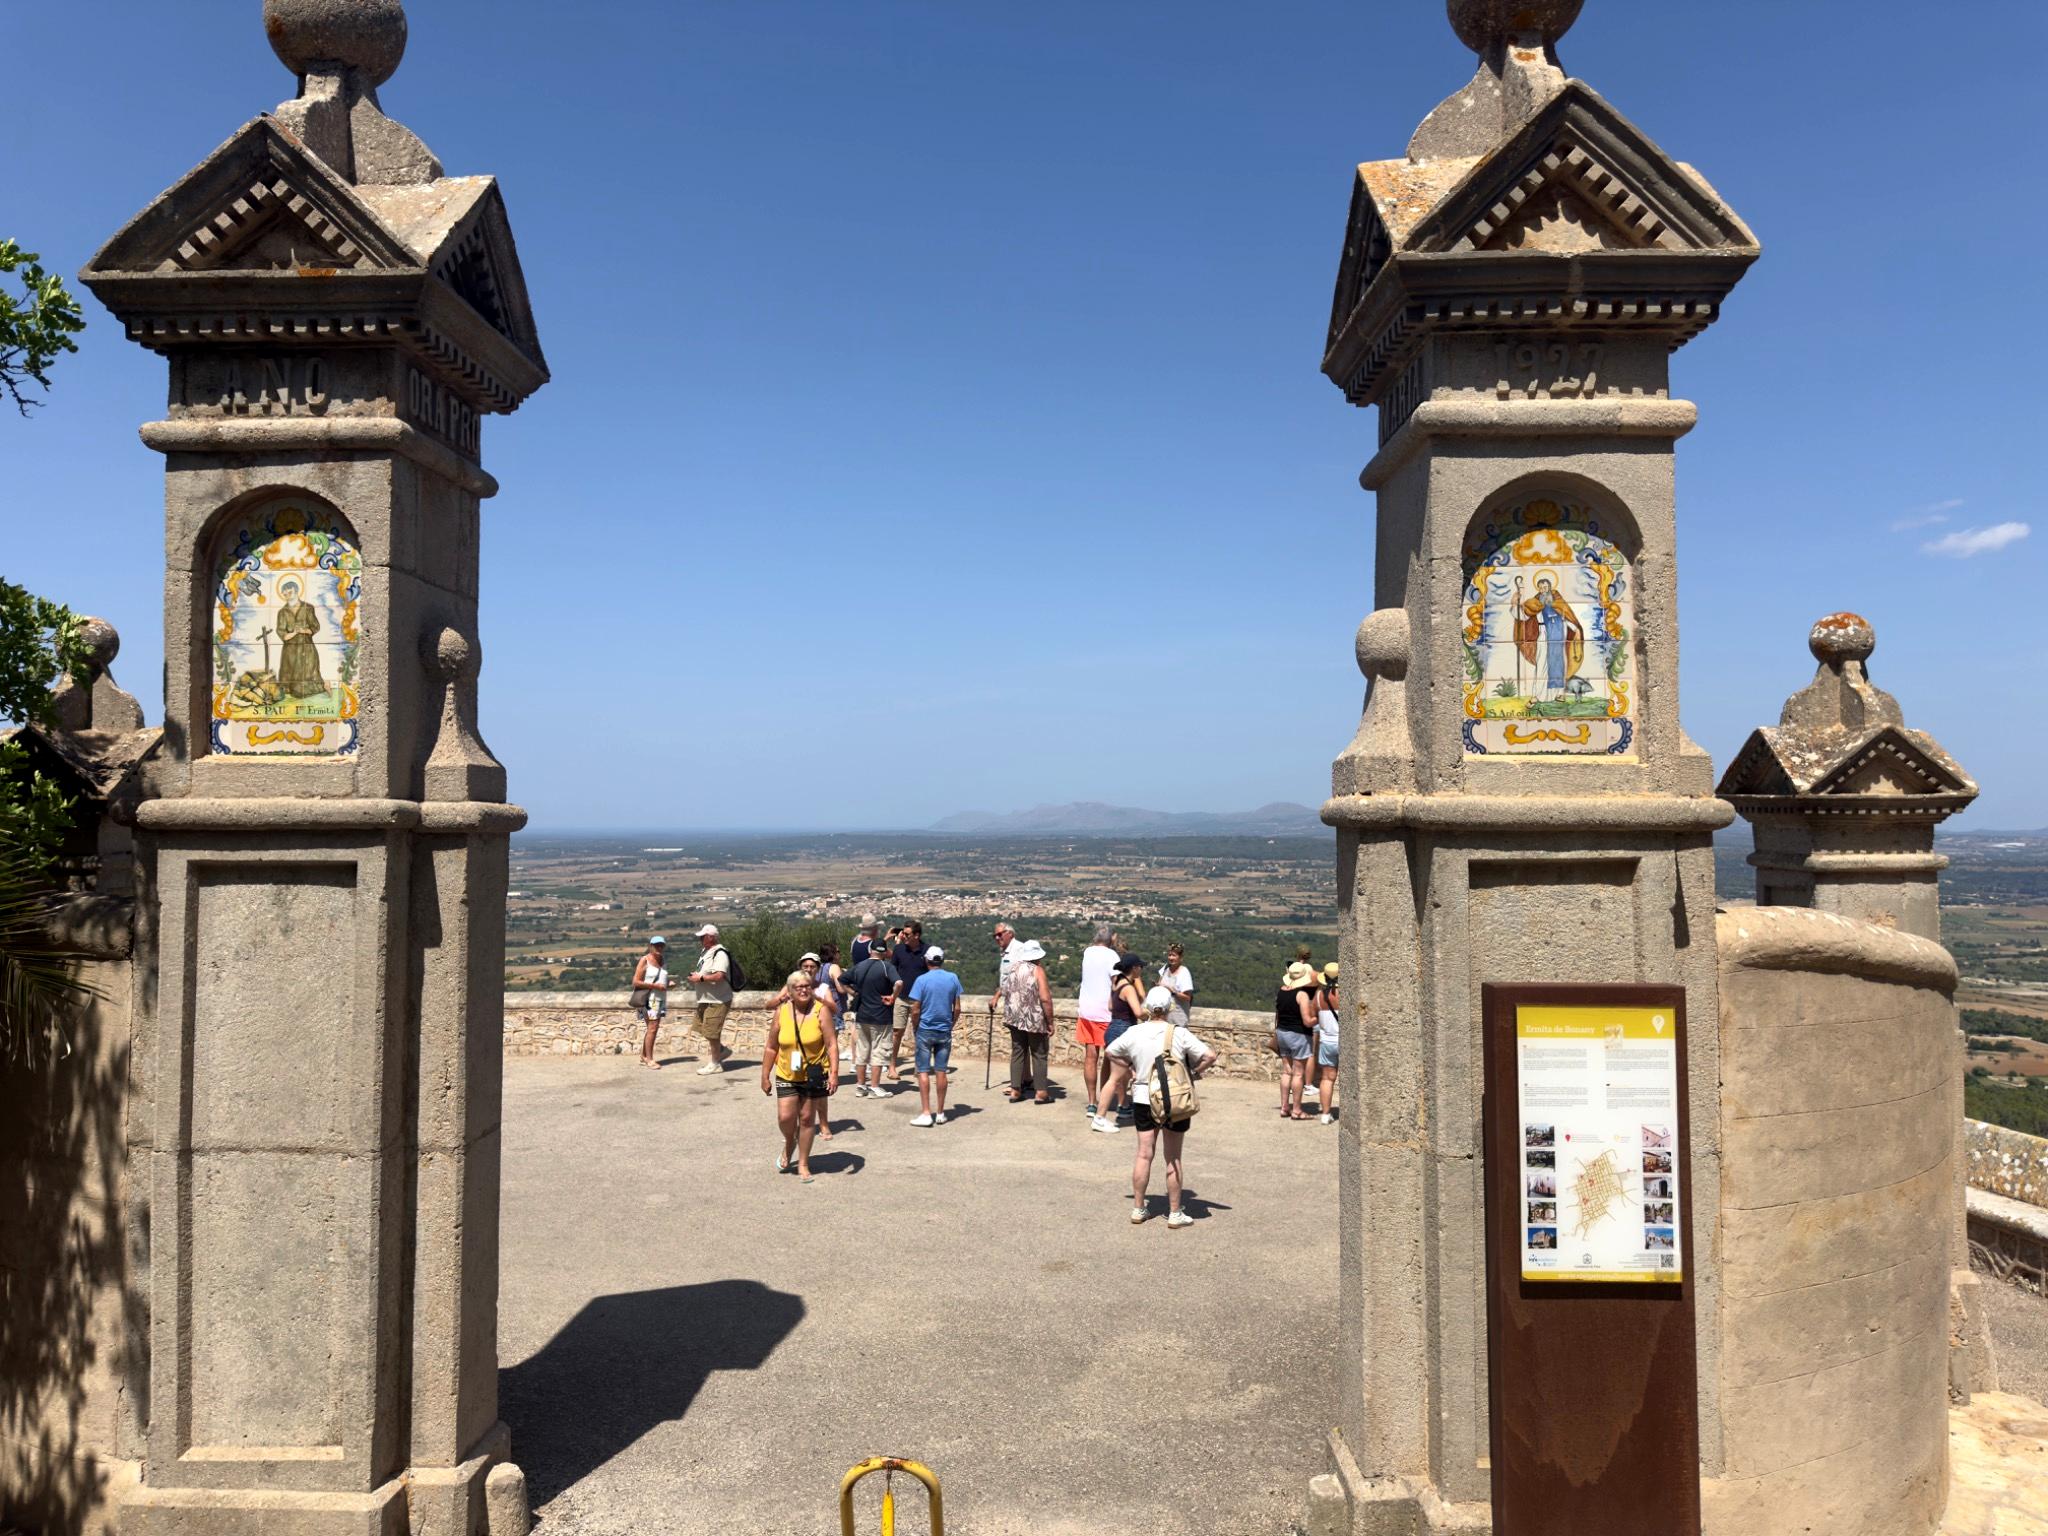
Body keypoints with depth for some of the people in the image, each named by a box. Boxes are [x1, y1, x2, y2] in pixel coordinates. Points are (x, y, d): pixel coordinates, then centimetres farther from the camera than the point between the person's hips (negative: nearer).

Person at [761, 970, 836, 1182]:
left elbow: (831, 1044, -11)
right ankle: (789, 1144, 29)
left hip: (814, 1075, -1)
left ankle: (803, 1163, 23)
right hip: (787, 1075, 2)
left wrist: (834, 1073, -18)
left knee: (807, 1118, 7)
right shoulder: (781, 1013, -3)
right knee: (785, 1117, -5)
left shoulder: (820, 1011, -10)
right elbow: (771, 1047, 5)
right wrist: (765, 1076, 5)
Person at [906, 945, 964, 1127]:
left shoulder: (922, 980, -10)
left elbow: (915, 1011, -10)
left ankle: (926, 1113, -2)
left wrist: (914, 1030, 4)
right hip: (945, 1032, 3)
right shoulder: (953, 978, 0)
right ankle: (940, 1113, 12)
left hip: (925, 1030, -3)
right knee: (941, 1072, 8)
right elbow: (957, 1008, 2)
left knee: (923, 1072, 2)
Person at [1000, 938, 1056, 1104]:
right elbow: (1045, 999, -19)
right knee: (1038, 1055, 5)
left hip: (1015, 1019, 5)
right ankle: (1041, 1092, 6)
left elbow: (1006, 992, 12)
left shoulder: (1014, 968, 3)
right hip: (1035, 1021, -5)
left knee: (1017, 1053, 12)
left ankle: (1015, 1090, 14)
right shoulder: (1037, 970, -14)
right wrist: (1050, 1022, -12)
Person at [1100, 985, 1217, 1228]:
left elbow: (1111, 1051, 11)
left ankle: (1138, 1209, 18)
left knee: (1144, 1154, 11)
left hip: (1143, 1100, 3)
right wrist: (1195, 1071, 0)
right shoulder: (1179, 1034, -14)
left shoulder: (1134, 1033, -4)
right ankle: (1174, 1213, 13)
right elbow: (1210, 1056, -17)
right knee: (1173, 1158, 7)